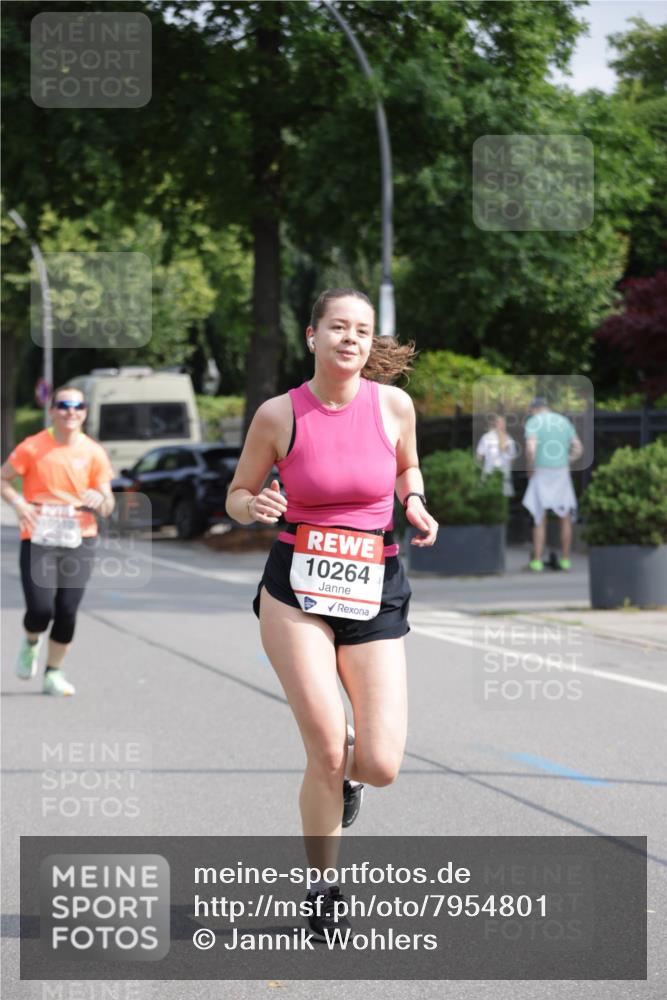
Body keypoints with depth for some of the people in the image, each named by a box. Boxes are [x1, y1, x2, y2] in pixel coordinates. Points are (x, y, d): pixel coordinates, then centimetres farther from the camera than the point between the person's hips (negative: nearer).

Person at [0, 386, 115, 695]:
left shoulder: (93, 452, 2)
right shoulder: (32, 447, -3)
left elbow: (107, 507, 5)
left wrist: (101, 499, -19)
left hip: (79, 541, 2)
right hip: (38, 539, -2)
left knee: (67, 611, -2)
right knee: (41, 609, -12)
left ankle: (54, 673, 16)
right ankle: (31, 642, 24)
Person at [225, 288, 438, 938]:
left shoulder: (393, 404, 0)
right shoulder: (279, 414, -4)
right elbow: (236, 496, 8)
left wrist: (415, 507, -2)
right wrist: (255, 506, -15)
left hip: (375, 592, 2)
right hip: (296, 590, -2)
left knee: (381, 765, -9)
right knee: (327, 746, -13)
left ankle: (346, 770, 32)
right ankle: (322, 891, 11)